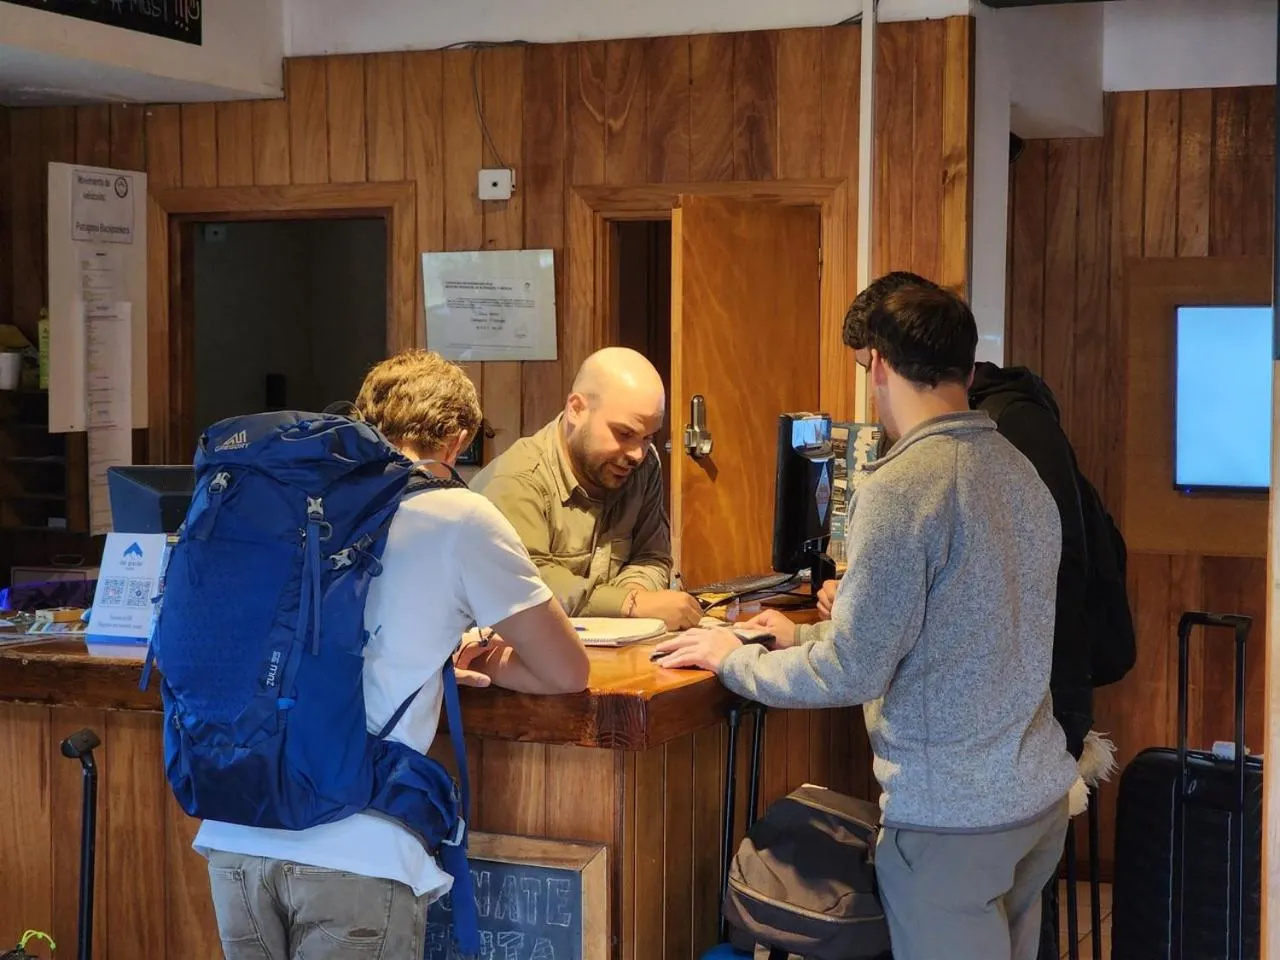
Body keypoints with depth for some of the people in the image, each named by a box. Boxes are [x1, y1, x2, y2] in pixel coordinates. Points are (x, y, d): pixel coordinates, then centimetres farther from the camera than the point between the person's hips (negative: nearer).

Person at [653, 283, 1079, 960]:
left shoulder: (901, 487, -19)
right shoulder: (1020, 472, 7)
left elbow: (852, 673, -18)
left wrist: (734, 658, -2)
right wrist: (805, 637, 22)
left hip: (951, 818, -8)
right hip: (1040, 797, 8)